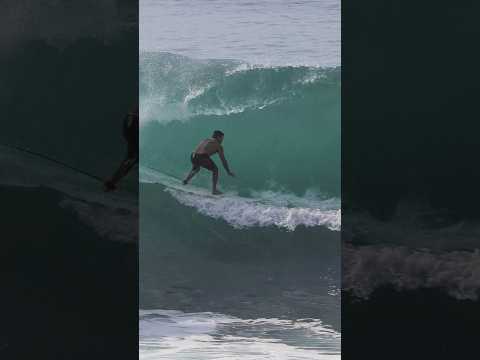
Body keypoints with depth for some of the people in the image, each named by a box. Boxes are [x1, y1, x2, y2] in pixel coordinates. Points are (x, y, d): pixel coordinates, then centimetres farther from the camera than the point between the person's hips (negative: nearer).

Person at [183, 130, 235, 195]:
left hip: (193, 156, 6)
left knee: (196, 168, 39)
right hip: (203, 158, -6)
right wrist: (229, 172, 23)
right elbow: (223, 160, 14)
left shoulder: (205, 141, 32)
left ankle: (187, 179, 22)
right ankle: (214, 190, 13)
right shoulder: (218, 145, 15)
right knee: (215, 170, 17)